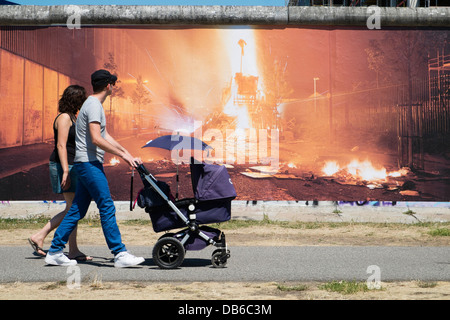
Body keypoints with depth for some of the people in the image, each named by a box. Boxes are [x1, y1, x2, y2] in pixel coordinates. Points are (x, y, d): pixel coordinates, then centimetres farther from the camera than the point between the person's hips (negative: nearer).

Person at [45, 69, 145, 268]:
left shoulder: (94, 105, 21)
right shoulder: (94, 105, -12)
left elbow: (105, 136, 23)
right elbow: (97, 139, -21)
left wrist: (128, 155, 18)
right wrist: (123, 155, -17)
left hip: (87, 164, 10)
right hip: (89, 163, -10)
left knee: (77, 210, 11)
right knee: (107, 207, -10)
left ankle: (55, 252, 15)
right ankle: (120, 254, -8)